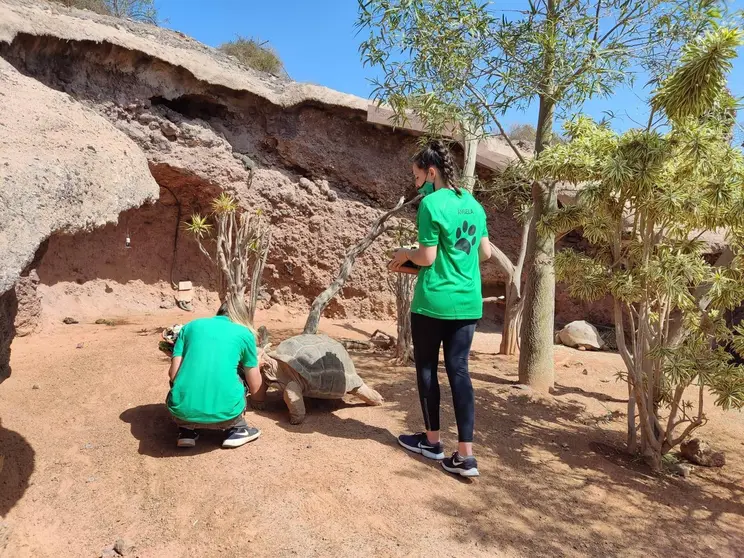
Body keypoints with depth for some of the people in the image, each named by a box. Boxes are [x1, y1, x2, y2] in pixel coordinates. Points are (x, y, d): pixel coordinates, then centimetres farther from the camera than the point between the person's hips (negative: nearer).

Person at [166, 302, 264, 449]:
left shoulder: (190, 326, 18)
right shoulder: (245, 333, 13)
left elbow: (173, 374, 12)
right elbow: (255, 387, 17)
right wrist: (256, 364, 40)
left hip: (183, 411, 1)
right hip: (225, 413, -1)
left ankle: (186, 430, 17)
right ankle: (236, 429, 18)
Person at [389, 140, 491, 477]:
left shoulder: (431, 204, -12)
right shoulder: (472, 203, 10)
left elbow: (427, 257, -14)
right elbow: (486, 252, 13)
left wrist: (405, 253, 5)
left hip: (434, 301, -6)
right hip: (467, 302, 7)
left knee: (427, 368, 10)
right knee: (459, 370, 7)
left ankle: (432, 441, 24)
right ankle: (465, 455, 6)